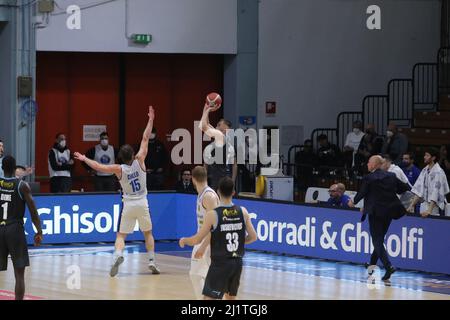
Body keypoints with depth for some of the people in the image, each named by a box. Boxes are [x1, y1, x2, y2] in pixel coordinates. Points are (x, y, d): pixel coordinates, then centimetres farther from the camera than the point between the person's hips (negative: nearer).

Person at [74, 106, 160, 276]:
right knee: (148, 233, 18)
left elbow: (99, 167, -3)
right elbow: (145, 139, -2)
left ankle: (118, 255, -27)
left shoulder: (119, 169, -8)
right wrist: (150, 120, 2)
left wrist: (84, 159, 11)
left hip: (128, 204, -1)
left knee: (121, 235, 1)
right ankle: (152, 261, 10)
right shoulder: (139, 161, -6)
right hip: (142, 204, 1)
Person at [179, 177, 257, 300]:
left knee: (208, 298, -5)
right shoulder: (243, 212, -1)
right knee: (230, 298, 23)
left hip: (220, 264, -5)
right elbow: (253, 237, 6)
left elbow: (196, 240, -9)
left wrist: (183, 241, 12)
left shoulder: (212, 215, -13)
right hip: (237, 263, 5)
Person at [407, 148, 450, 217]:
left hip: (434, 206, -6)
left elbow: (436, 193, -21)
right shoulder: (424, 171, 7)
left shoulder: (438, 172, -14)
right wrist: (411, 206, 5)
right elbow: (418, 190, 9)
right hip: (424, 205, 6)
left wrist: (429, 211, -29)